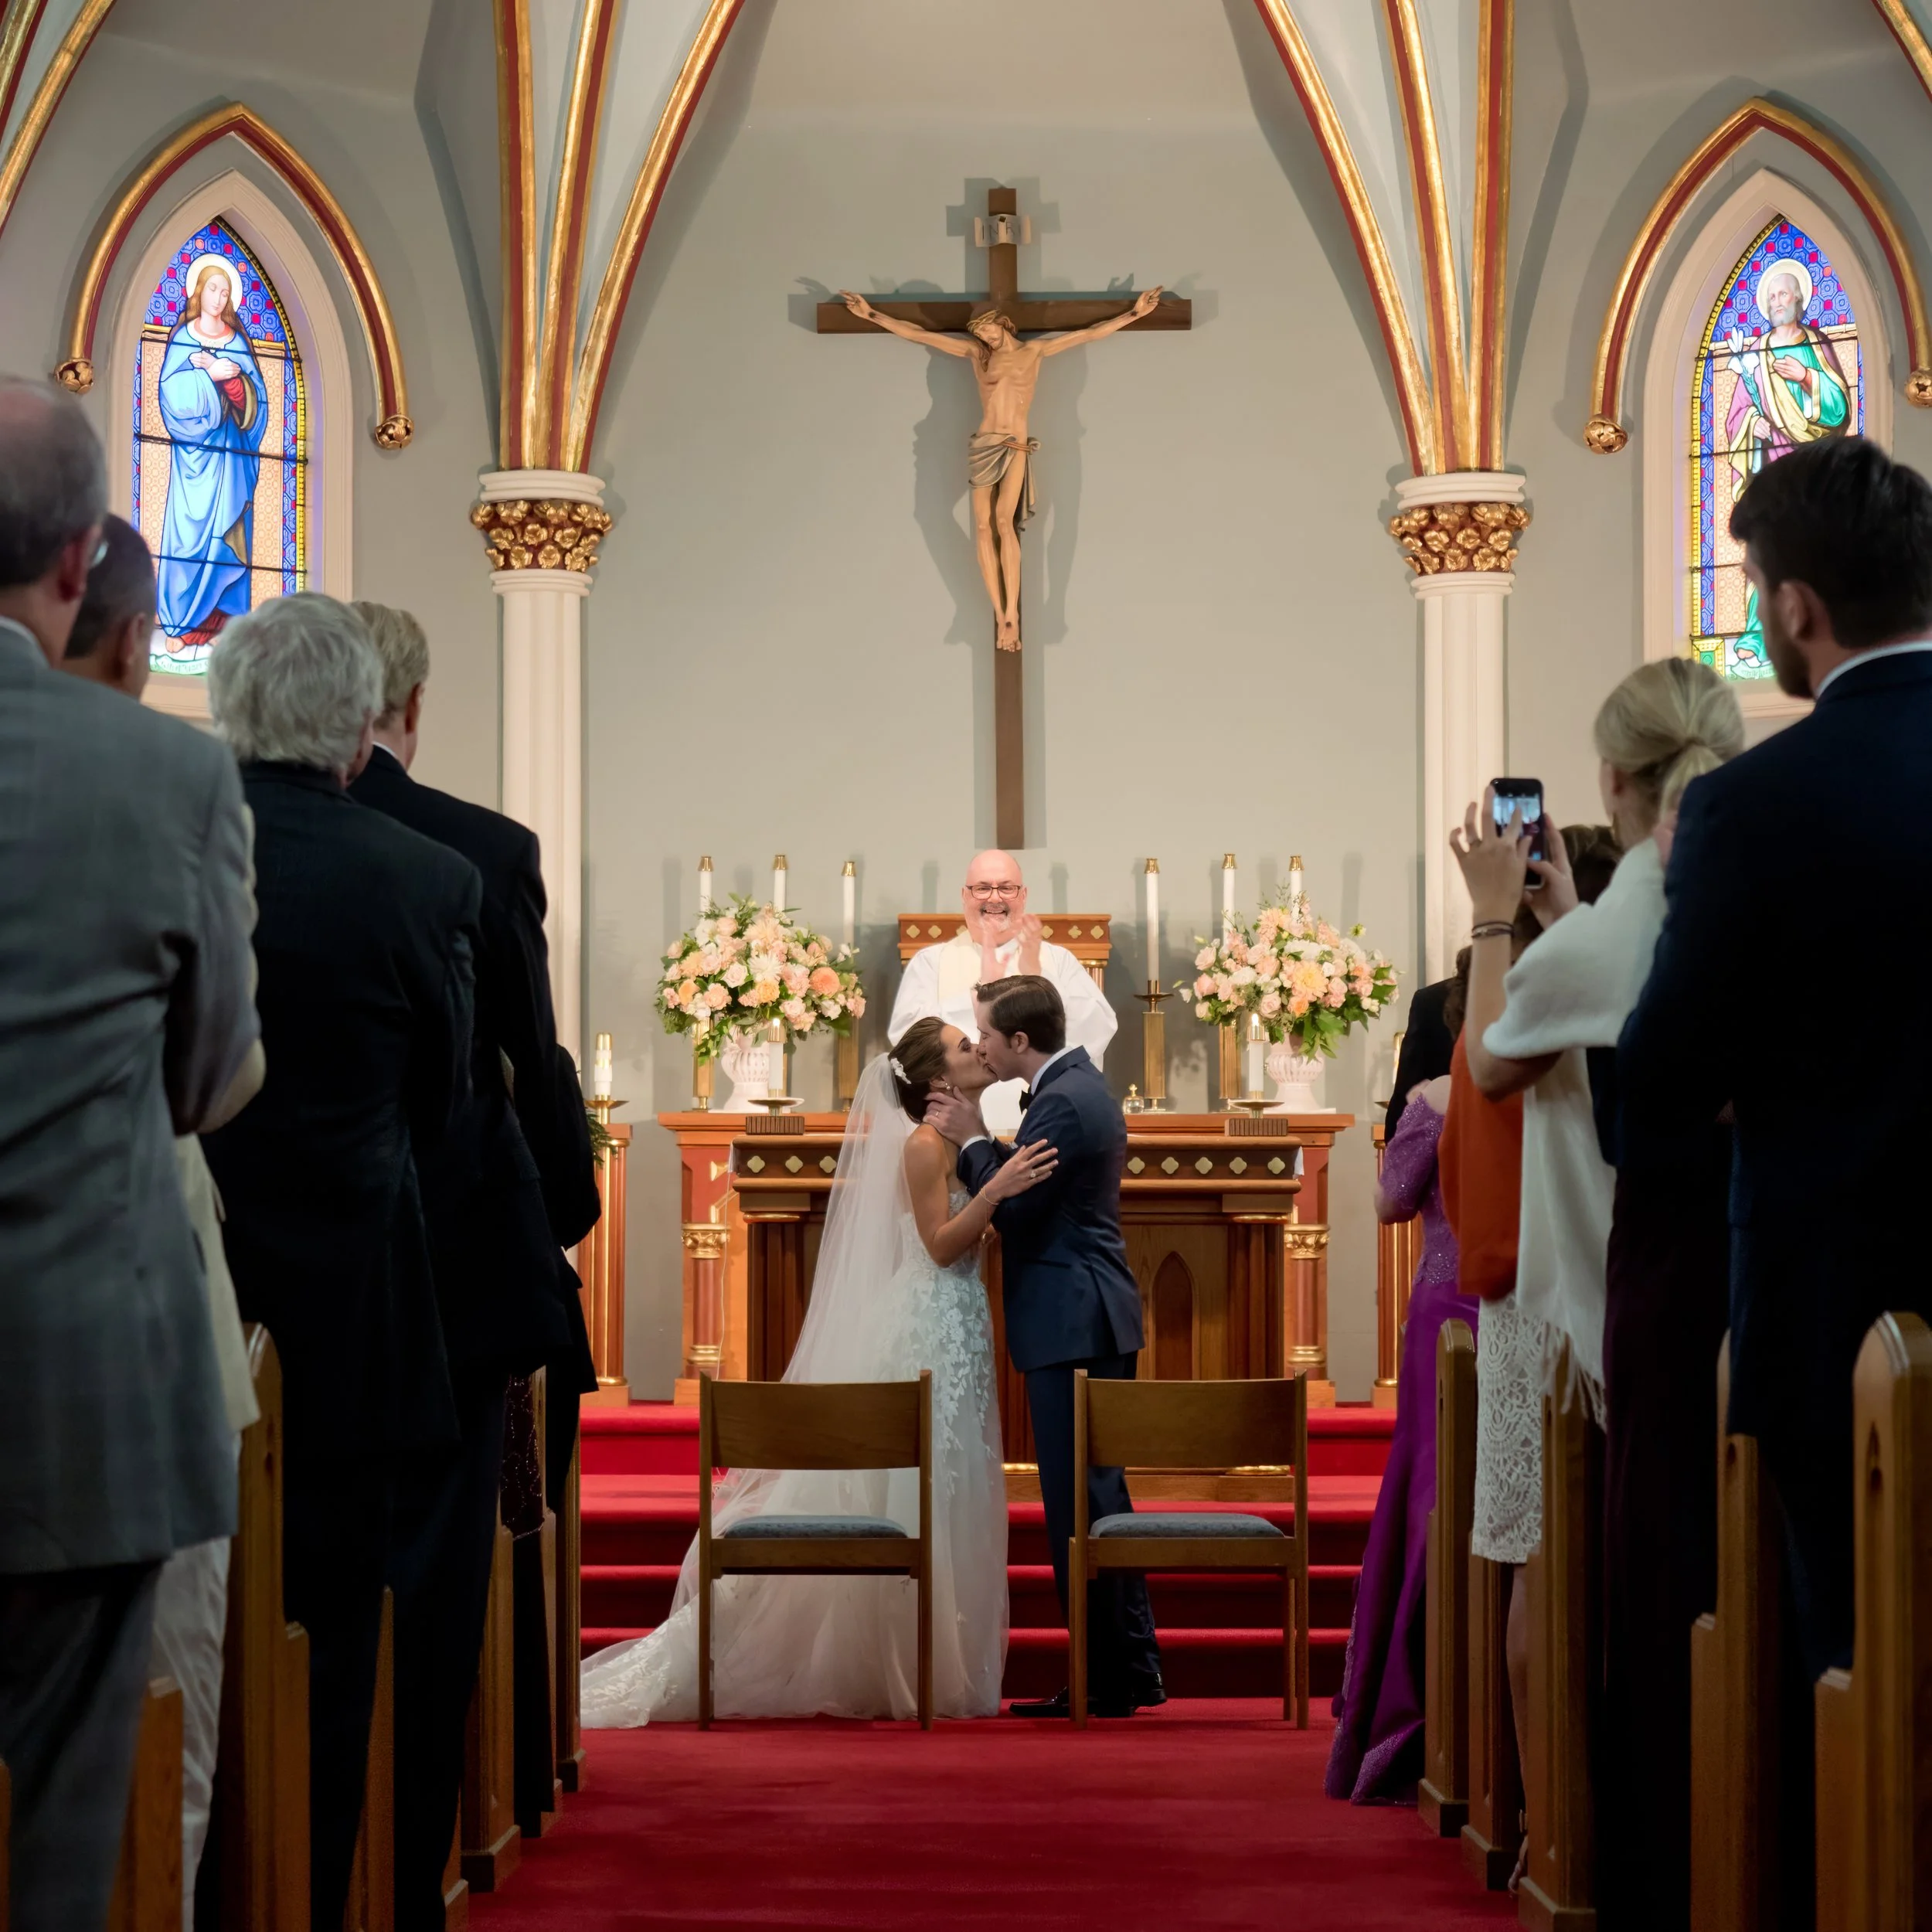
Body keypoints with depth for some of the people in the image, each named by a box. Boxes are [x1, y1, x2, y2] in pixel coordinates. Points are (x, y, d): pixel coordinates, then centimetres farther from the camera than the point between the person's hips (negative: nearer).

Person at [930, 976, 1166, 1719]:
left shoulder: (1062, 1103, -16)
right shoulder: (1083, 1086, 16)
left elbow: (1013, 1210, -17)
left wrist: (973, 1140, -6)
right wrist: (982, 1142, 8)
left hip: (1072, 1323, -11)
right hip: (1096, 1321, 11)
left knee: (1079, 1499, -6)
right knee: (1100, 1492, 15)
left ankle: (1105, 1683, -2)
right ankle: (1134, 1666, 20)